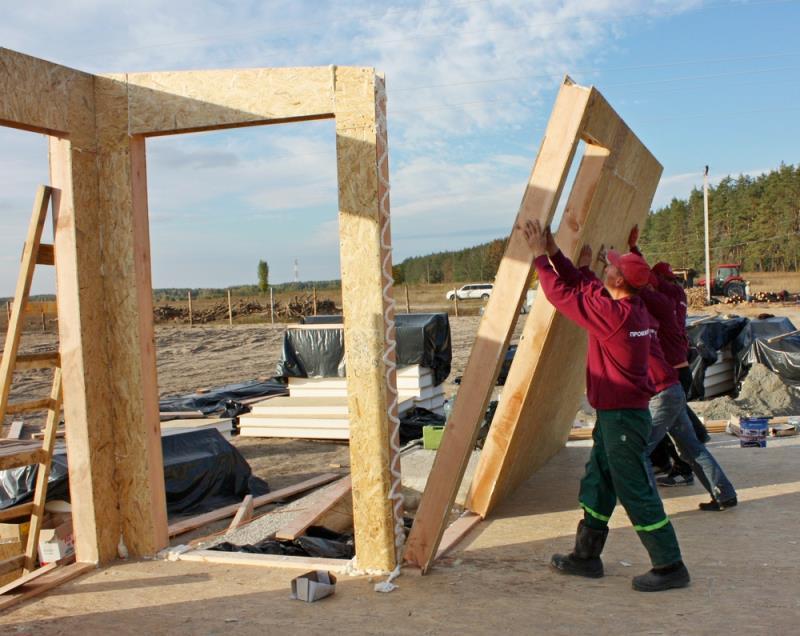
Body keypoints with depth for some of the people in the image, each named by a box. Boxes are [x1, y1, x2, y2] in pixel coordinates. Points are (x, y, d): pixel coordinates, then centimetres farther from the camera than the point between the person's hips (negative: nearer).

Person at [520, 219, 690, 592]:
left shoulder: (613, 313, -23)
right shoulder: (632, 307, 5)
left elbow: (562, 294, -17)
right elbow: (580, 287, 14)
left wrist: (539, 255, -5)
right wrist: (554, 253, 8)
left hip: (623, 416, -10)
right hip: (613, 412, 10)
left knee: (635, 492, -1)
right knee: (596, 484, 17)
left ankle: (670, 567, 9)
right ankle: (586, 556, 29)